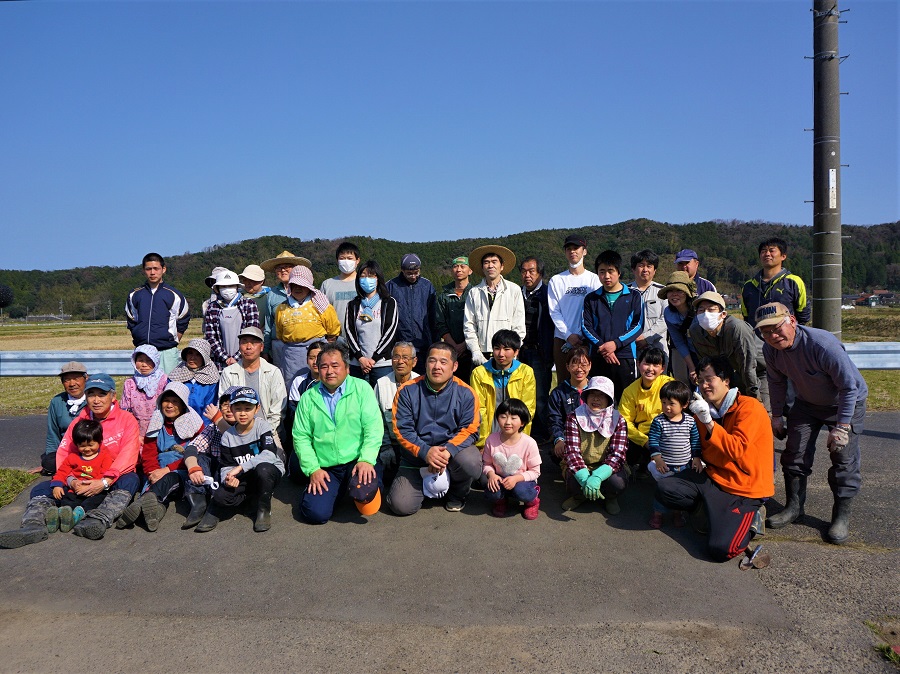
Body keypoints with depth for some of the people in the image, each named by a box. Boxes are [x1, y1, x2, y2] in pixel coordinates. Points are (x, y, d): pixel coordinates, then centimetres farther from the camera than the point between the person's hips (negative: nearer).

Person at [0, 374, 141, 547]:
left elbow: (128, 457, -14)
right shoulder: (79, 421, 11)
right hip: (82, 484, 4)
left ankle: (99, 520, -52)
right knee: (42, 488, -11)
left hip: (113, 484, -4)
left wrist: (104, 482, -27)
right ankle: (34, 525, -38)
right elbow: (63, 453, 2)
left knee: (130, 479, -35)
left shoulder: (127, 419, -3)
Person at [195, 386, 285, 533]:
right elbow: (226, 465, 1)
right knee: (221, 496, -27)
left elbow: (269, 454, -24)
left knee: (262, 469, -37)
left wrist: (240, 467, -29)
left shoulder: (262, 425, -10)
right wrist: (228, 478, -23)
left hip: (270, 473, -2)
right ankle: (215, 509, 12)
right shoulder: (228, 436, 2)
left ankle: (264, 510, -12)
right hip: (244, 479, 2)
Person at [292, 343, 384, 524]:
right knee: (315, 513, -16)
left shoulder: (362, 389, 0)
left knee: (362, 492, -30)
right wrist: (313, 469, -5)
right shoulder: (309, 397, 8)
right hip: (325, 469, 2)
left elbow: (373, 428, -8)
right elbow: (301, 436, 6)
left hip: (357, 461, -2)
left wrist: (366, 460, -20)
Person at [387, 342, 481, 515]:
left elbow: (469, 429, -9)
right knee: (401, 505, -15)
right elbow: (402, 429, -9)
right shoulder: (407, 391, -5)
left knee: (470, 462, -34)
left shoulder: (465, 393, -5)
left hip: (454, 449, 0)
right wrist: (425, 451, -25)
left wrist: (448, 451, -28)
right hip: (417, 457, 1)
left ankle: (457, 494, 3)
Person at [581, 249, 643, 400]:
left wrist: (616, 343, -12)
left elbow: (638, 325, 1)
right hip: (598, 357, 1)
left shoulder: (633, 296, 8)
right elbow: (586, 327, 5)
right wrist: (601, 347, -10)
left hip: (625, 355, -1)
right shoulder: (591, 299, 12)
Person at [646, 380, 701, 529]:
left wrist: (696, 458, 2)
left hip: (685, 466, 3)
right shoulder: (658, 421, -12)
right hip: (665, 466, -3)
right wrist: (657, 459, -19)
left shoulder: (690, 421, -4)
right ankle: (657, 513, 26)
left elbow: (695, 441, 5)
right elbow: (653, 441, -12)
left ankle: (678, 513, 36)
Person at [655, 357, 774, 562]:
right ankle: (715, 510, 3)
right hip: (713, 476, 6)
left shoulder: (749, 408, -12)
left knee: (721, 549, -22)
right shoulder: (704, 410, 9)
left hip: (744, 486, -6)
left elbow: (737, 450, -23)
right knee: (664, 489, -17)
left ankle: (749, 516, 8)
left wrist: (708, 422, -27)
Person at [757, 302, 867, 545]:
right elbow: (777, 383, 3)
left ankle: (841, 515, 7)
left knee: (844, 458, -8)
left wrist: (841, 427, -26)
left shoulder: (823, 344, -37)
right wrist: (777, 415, 5)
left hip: (847, 403, -5)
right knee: (795, 454, 3)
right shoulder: (770, 350, -17)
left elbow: (849, 387, -29)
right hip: (807, 403, 5)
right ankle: (794, 507, 19)